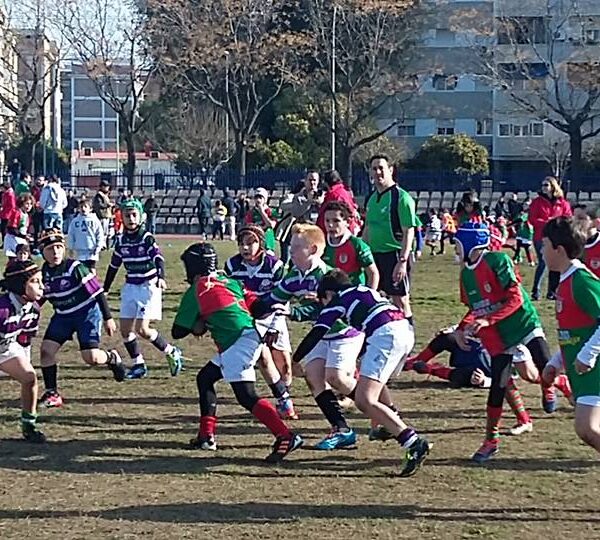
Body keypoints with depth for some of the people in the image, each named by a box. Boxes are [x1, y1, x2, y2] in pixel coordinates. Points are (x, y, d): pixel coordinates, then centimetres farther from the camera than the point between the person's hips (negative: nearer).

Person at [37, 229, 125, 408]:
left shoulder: (75, 268, -21)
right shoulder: (44, 272, -3)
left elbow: (98, 291, -17)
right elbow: (40, 297, 12)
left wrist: (108, 318, -16)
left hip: (87, 313, -6)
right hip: (63, 315, 6)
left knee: (90, 357, -16)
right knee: (46, 350, -10)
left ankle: (112, 358, 19)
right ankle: (51, 393, 2)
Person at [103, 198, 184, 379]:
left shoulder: (147, 238, -11)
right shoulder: (121, 240, 5)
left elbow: (158, 258, -25)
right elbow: (114, 266, 16)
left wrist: (161, 277, -44)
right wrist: (105, 289, 21)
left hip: (148, 286, -6)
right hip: (130, 287, 6)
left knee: (142, 329, -14)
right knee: (125, 329, 2)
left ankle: (172, 353, 6)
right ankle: (138, 365, 16)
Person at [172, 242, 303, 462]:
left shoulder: (196, 291, 0)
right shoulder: (229, 281, 20)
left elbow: (178, 332, 5)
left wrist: (196, 325, 22)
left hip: (239, 343, -9)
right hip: (251, 336, 9)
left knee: (247, 397, -13)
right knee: (205, 378, 20)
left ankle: (286, 437, -26)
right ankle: (206, 436, 22)